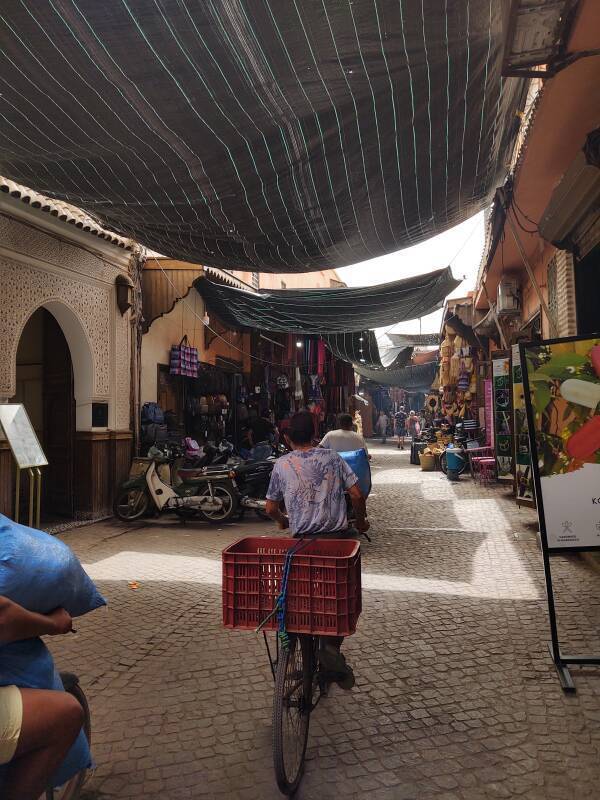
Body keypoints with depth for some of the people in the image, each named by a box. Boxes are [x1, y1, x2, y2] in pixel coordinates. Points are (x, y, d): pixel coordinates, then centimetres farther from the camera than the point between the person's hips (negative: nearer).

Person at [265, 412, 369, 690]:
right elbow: (356, 494, -1)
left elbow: (271, 508, 8)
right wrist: (361, 521, 17)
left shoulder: (282, 465, 3)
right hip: (338, 536, 0)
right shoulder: (332, 458, 2)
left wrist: (282, 521, 30)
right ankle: (331, 644, -5)